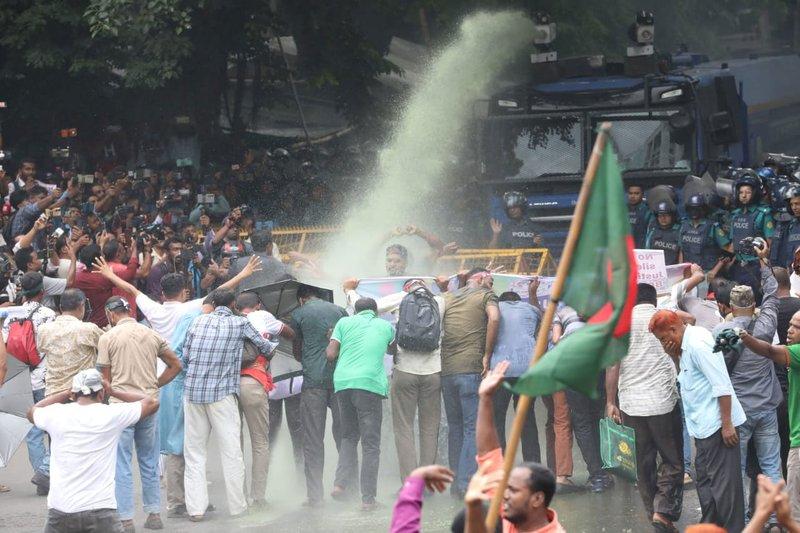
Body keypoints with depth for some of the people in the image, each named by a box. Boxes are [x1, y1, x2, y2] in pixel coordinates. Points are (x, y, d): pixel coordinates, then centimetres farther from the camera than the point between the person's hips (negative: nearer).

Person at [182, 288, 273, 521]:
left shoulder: (199, 321, 9)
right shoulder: (240, 324, 0)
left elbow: (186, 354, 9)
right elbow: (266, 347, 10)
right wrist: (269, 349, 32)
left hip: (192, 390, 3)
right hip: (221, 393, -3)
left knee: (194, 451, 8)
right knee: (231, 451, 3)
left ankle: (195, 508, 3)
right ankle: (237, 506, 6)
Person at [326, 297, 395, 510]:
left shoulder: (345, 322, 15)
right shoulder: (385, 326, 16)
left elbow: (331, 355, 7)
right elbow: (394, 349, 30)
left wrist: (328, 345, 28)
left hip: (342, 383, 2)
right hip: (371, 384, -2)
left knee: (349, 435, 20)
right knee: (370, 443, 1)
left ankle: (342, 481, 2)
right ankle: (368, 498, -4)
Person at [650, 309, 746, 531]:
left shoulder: (698, 344, -18)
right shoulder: (686, 344, 13)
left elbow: (722, 385, -21)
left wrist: (726, 424, -22)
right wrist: (674, 355, 6)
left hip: (716, 425, -11)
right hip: (704, 426, 11)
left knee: (723, 482, -7)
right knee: (705, 480, 18)